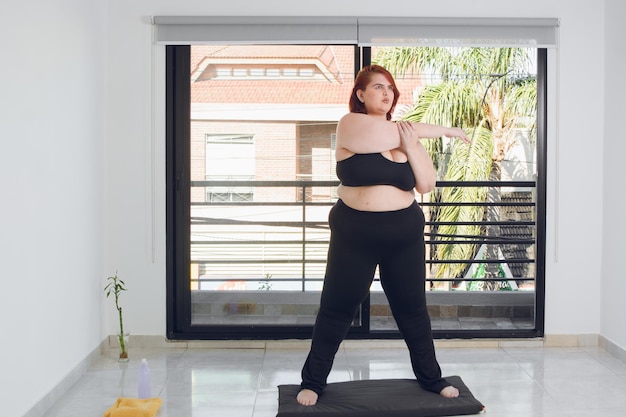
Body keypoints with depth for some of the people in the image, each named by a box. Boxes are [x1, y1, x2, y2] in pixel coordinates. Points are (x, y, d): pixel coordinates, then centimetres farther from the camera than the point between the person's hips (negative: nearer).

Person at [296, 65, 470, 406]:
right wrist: (445, 131, -2)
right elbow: (387, 136, -16)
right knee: (336, 309, 4)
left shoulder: (407, 135, 6)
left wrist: (411, 147, -14)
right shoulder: (350, 124, -8)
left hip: (404, 232, 4)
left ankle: (431, 378, 28)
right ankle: (312, 381, 18)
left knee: (412, 308, 13)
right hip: (355, 233, -4)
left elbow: (427, 185, 2)